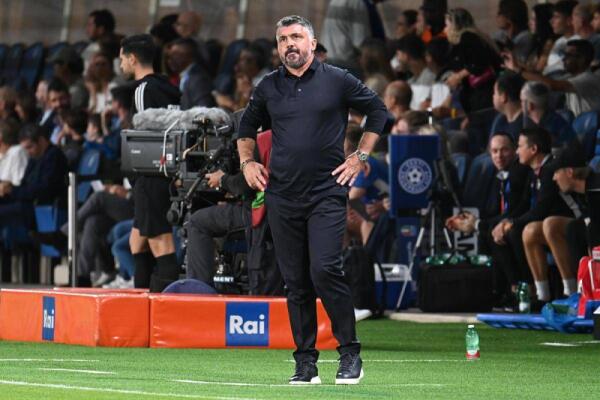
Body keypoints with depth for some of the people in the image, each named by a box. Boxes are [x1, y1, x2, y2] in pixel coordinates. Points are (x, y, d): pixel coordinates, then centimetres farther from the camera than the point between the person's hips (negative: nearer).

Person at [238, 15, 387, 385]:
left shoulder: (337, 81, 1)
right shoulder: (269, 87, 10)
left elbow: (378, 111, 10)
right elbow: (248, 126, 26)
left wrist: (361, 156, 4)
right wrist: (247, 162, 11)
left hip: (327, 193, -4)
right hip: (282, 198, 4)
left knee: (324, 270, -17)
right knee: (295, 281, 4)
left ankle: (350, 354, -5)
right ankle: (306, 361, 10)